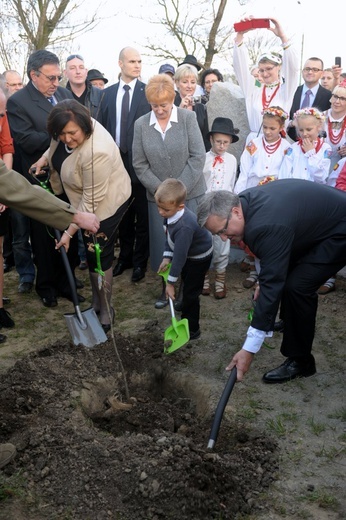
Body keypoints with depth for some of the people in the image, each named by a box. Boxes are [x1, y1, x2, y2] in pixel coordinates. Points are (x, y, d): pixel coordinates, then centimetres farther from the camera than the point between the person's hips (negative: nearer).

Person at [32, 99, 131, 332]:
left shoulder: (96, 152, -38)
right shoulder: (71, 128, -14)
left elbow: (91, 200, -31)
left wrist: (70, 231, -25)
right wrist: (45, 157, 0)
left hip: (105, 202, -8)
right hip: (82, 198, 8)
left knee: (98, 256, -1)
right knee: (92, 253, 17)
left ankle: (105, 313, 16)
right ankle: (97, 303, 33)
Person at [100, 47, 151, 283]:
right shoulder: (108, 93, 8)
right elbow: (104, 126, 8)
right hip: (116, 159, 4)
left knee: (142, 215, 6)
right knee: (122, 213, 15)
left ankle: (140, 261, 19)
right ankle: (125, 256, 30)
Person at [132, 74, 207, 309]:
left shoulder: (188, 118, -5)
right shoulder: (141, 124, 0)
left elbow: (198, 157, -8)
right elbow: (140, 165, 1)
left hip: (190, 193, -1)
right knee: (162, 243, 4)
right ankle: (167, 288, 22)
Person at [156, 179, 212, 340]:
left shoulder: (184, 227, -42)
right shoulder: (172, 213, -17)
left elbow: (179, 256, -36)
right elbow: (169, 236, 1)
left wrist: (170, 283, -29)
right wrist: (166, 257, -6)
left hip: (199, 258, -9)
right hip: (189, 253, 9)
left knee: (190, 292, -2)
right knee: (186, 281, 28)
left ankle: (192, 329, 11)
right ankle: (187, 308, 53)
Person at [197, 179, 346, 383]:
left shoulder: (267, 226, -36)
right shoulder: (246, 201, -9)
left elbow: (272, 285, -35)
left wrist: (249, 349, -33)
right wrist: (263, 280, 9)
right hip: (320, 218, 10)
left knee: (298, 286, -19)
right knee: (283, 273, 18)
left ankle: (300, 360, -2)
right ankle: (290, 322, 43)